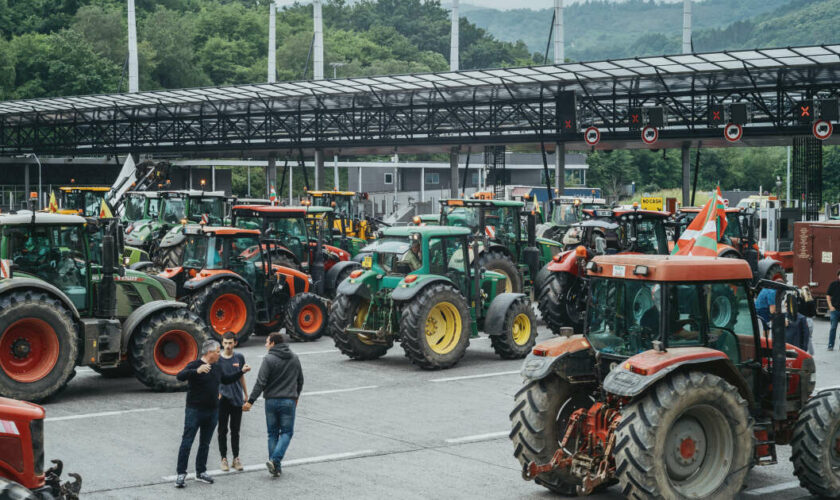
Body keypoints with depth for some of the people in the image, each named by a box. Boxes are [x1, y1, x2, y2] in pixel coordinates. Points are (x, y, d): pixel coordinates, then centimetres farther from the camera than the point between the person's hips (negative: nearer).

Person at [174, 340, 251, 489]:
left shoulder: (216, 368, 14)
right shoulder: (195, 365, -11)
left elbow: (226, 380, 31)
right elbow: (180, 376, -27)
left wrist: (241, 372, 26)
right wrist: (197, 371, -42)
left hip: (212, 412, 7)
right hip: (195, 411, -7)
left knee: (205, 444, 12)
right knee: (187, 442, -5)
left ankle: (201, 472, 22)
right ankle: (181, 474, -2)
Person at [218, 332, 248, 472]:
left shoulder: (239, 358, 5)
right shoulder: (217, 359, -5)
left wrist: (246, 395, 16)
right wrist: (217, 393, -18)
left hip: (237, 398, 2)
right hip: (222, 399, -2)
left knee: (235, 430, 9)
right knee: (223, 430, 3)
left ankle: (236, 458, 18)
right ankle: (224, 459, 12)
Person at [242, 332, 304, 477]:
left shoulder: (269, 360, -9)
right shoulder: (294, 358, 7)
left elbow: (260, 383, -14)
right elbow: (300, 380, 16)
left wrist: (251, 401, -11)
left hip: (271, 401, -2)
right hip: (288, 401, 2)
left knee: (273, 433, 9)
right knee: (286, 432, 7)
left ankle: (275, 466, 8)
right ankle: (275, 460, -12)